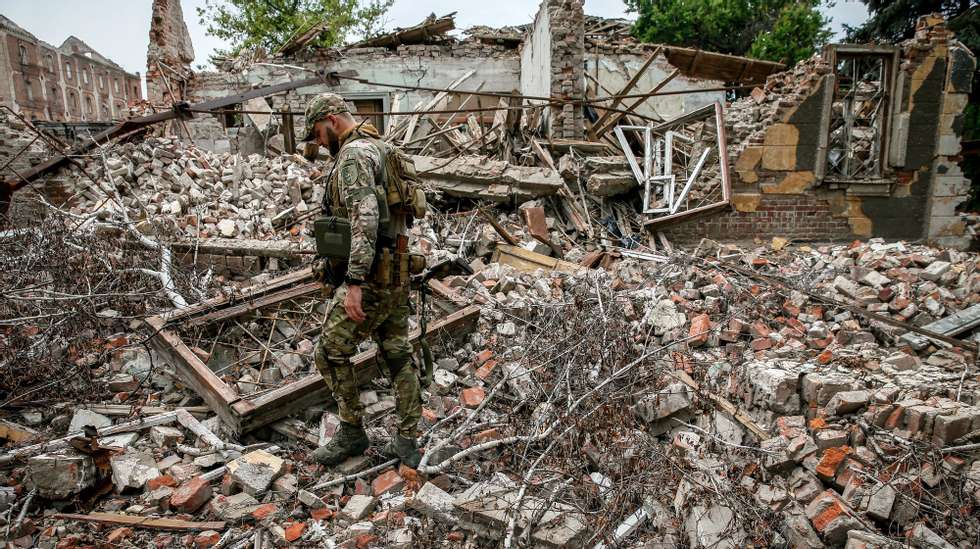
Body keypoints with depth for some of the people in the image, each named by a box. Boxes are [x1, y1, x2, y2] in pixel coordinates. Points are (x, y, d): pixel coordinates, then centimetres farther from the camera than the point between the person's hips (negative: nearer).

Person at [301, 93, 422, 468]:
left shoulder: (353, 155, -14)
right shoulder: (380, 147, 18)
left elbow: (364, 219, -27)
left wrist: (354, 283, -29)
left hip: (371, 276, -10)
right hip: (397, 272, 10)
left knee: (331, 352, 3)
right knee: (398, 354, 12)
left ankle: (352, 433, 17)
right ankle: (407, 442, 20)